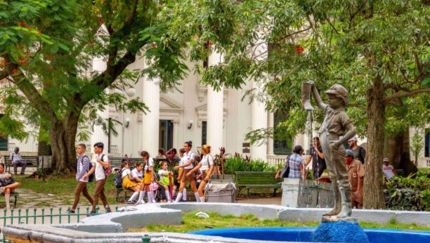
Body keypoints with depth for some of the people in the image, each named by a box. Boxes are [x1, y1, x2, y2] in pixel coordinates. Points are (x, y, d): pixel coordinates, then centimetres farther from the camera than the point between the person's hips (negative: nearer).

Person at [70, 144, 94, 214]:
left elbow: (84, 169, -18)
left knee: (77, 193, -11)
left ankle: (73, 209, -12)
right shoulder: (79, 157, 15)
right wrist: (77, 177, 11)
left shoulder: (85, 158, -14)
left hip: (83, 179, -9)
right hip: (80, 179, 9)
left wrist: (78, 177, -15)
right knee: (85, 193, 12)